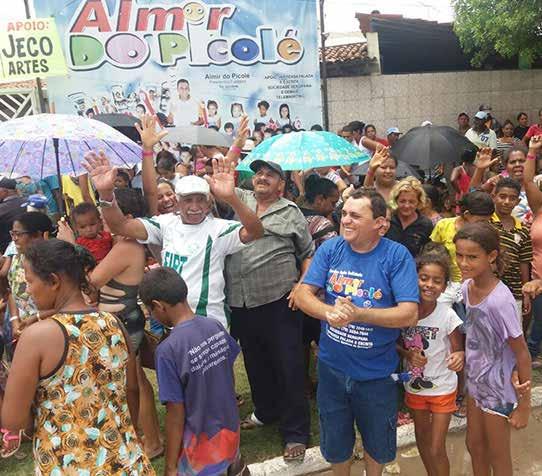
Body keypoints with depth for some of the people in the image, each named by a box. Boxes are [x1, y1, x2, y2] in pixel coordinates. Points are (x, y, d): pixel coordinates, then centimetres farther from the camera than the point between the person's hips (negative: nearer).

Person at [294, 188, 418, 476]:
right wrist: (329, 312, -29)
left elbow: (409, 314, -20)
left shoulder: (397, 255, -15)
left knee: (378, 443, 23)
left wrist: (356, 314, -30)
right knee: (335, 442, 22)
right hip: (332, 366, 2)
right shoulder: (330, 249, -7)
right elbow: (303, 295, -9)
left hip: (377, 372, -2)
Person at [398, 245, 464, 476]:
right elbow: (395, 344, -1)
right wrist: (408, 354, -21)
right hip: (414, 387, 4)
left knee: (436, 449, 1)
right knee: (422, 440, 23)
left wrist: (459, 356, -35)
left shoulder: (447, 316, -20)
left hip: (442, 389, -3)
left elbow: (458, 350, -12)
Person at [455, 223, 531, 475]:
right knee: (474, 446, 23)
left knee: (498, 456, 15)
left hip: (499, 389, -6)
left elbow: (522, 355, -20)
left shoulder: (499, 300, -29)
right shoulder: (465, 288, -9)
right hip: (475, 381, 6)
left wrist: (524, 406, -14)